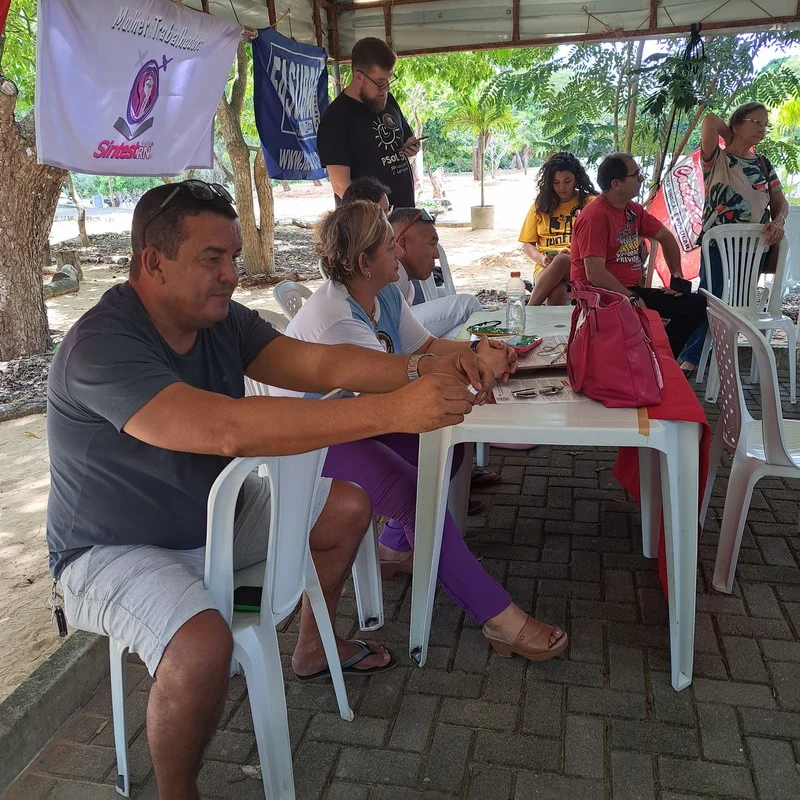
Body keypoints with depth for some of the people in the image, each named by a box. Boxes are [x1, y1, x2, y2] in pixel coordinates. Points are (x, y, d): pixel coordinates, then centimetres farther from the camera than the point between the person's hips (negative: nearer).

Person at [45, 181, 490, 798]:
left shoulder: (222, 320, -6)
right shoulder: (101, 347, -30)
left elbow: (321, 363, -15)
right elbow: (227, 429, -44)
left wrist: (422, 371, -33)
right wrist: (390, 411, -48)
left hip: (215, 511, 8)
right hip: (119, 550, -7)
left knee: (348, 506, 8)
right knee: (203, 645, -35)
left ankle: (313, 648, 30)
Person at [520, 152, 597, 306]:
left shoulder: (590, 202, 12)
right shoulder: (540, 206, 19)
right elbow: (527, 245, 18)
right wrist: (542, 259, -4)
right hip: (547, 268, 1)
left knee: (562, 260, -37)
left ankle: (529, 310, -32)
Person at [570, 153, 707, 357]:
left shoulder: (632, 210, 11)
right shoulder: (595, 216, -16)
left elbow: (665, 237, 25)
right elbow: (595, 274, -24)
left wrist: (677, 276, 14)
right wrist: (632, 299, -20)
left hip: (631, 291, 9)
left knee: (697, 304, -1)